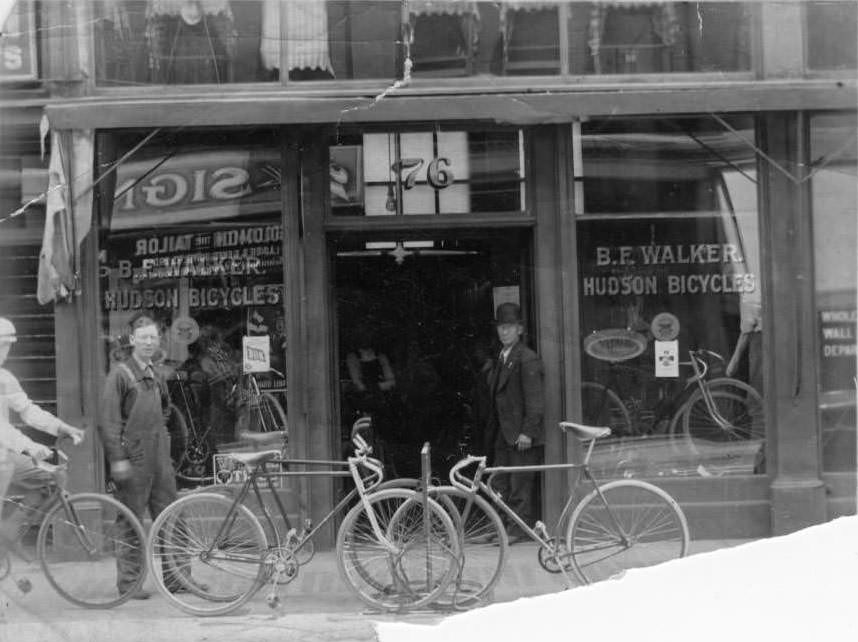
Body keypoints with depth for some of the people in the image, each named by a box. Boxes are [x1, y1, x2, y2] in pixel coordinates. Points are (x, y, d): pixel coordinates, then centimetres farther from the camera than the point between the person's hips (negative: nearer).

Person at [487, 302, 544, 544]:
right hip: (503, 434, 9)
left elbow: (535, 399, -14)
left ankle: (521, 528, -2)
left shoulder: (527, 359, -9)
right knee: (501, 486, 9)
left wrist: (527, 432, -19)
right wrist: (494, 426, 14)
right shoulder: (501, 359, 18)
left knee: (521, 486, -6)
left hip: (522, 435, -9)